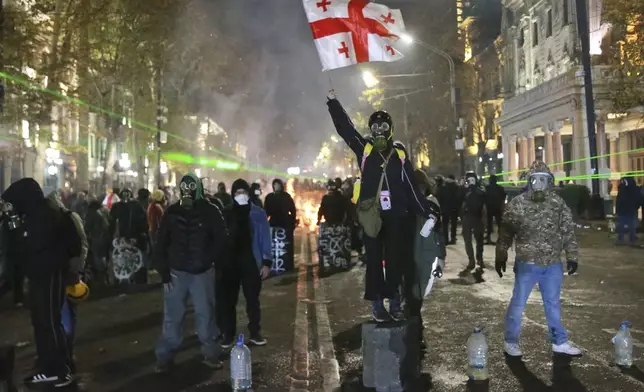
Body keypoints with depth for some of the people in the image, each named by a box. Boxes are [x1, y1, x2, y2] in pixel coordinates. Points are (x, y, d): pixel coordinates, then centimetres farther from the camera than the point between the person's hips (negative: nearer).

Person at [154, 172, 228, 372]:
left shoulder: (210, 211, -4)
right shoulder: (172, 212, 0)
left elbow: (222, 239, 0)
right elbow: (161, 244, 3)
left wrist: (209, 260, -5)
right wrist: (164, 271, -2)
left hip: (203, 272, -1)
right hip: (176, 272, 1)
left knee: (205, 314, 9)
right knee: (172, 316, 5)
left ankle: (211, 354, 20)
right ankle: (164, 357, 16)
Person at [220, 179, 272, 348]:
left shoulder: (258, 213, 0)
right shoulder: (227, 213, 2)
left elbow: (265, 239, 0)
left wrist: (266, 262, -6)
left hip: (251, 262, -1)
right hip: (230, 262, 1)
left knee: (252, 299, 8)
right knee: (228, 300, 5)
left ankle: (255, 332, 21)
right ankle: (228, 334, 16)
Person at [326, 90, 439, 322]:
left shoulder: (399, 152, 7)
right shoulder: (364, 149, 3)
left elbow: (410, 185, 10)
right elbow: (344, 128, -1)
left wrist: (425, 210, 9)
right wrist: (333, 101, -7)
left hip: (395, 214, 2)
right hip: (371, 214, -1)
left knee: (395, 259, 8)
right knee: (374, 260, 4)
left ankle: (395, 302, 18)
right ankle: (377, 304, 11)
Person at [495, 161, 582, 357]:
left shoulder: (558, 203, 1)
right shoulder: (517, 204, -7)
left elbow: (568, 232, 6)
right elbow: (505, 233, -2)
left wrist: (572, 257, 2)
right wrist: (500, 257, -3)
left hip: (553, 265, 3)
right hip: (527, 264, -3)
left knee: (553, 304, 17)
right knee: (518, 303, 6)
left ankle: (559, 342, 31)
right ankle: (510, 341, 21)